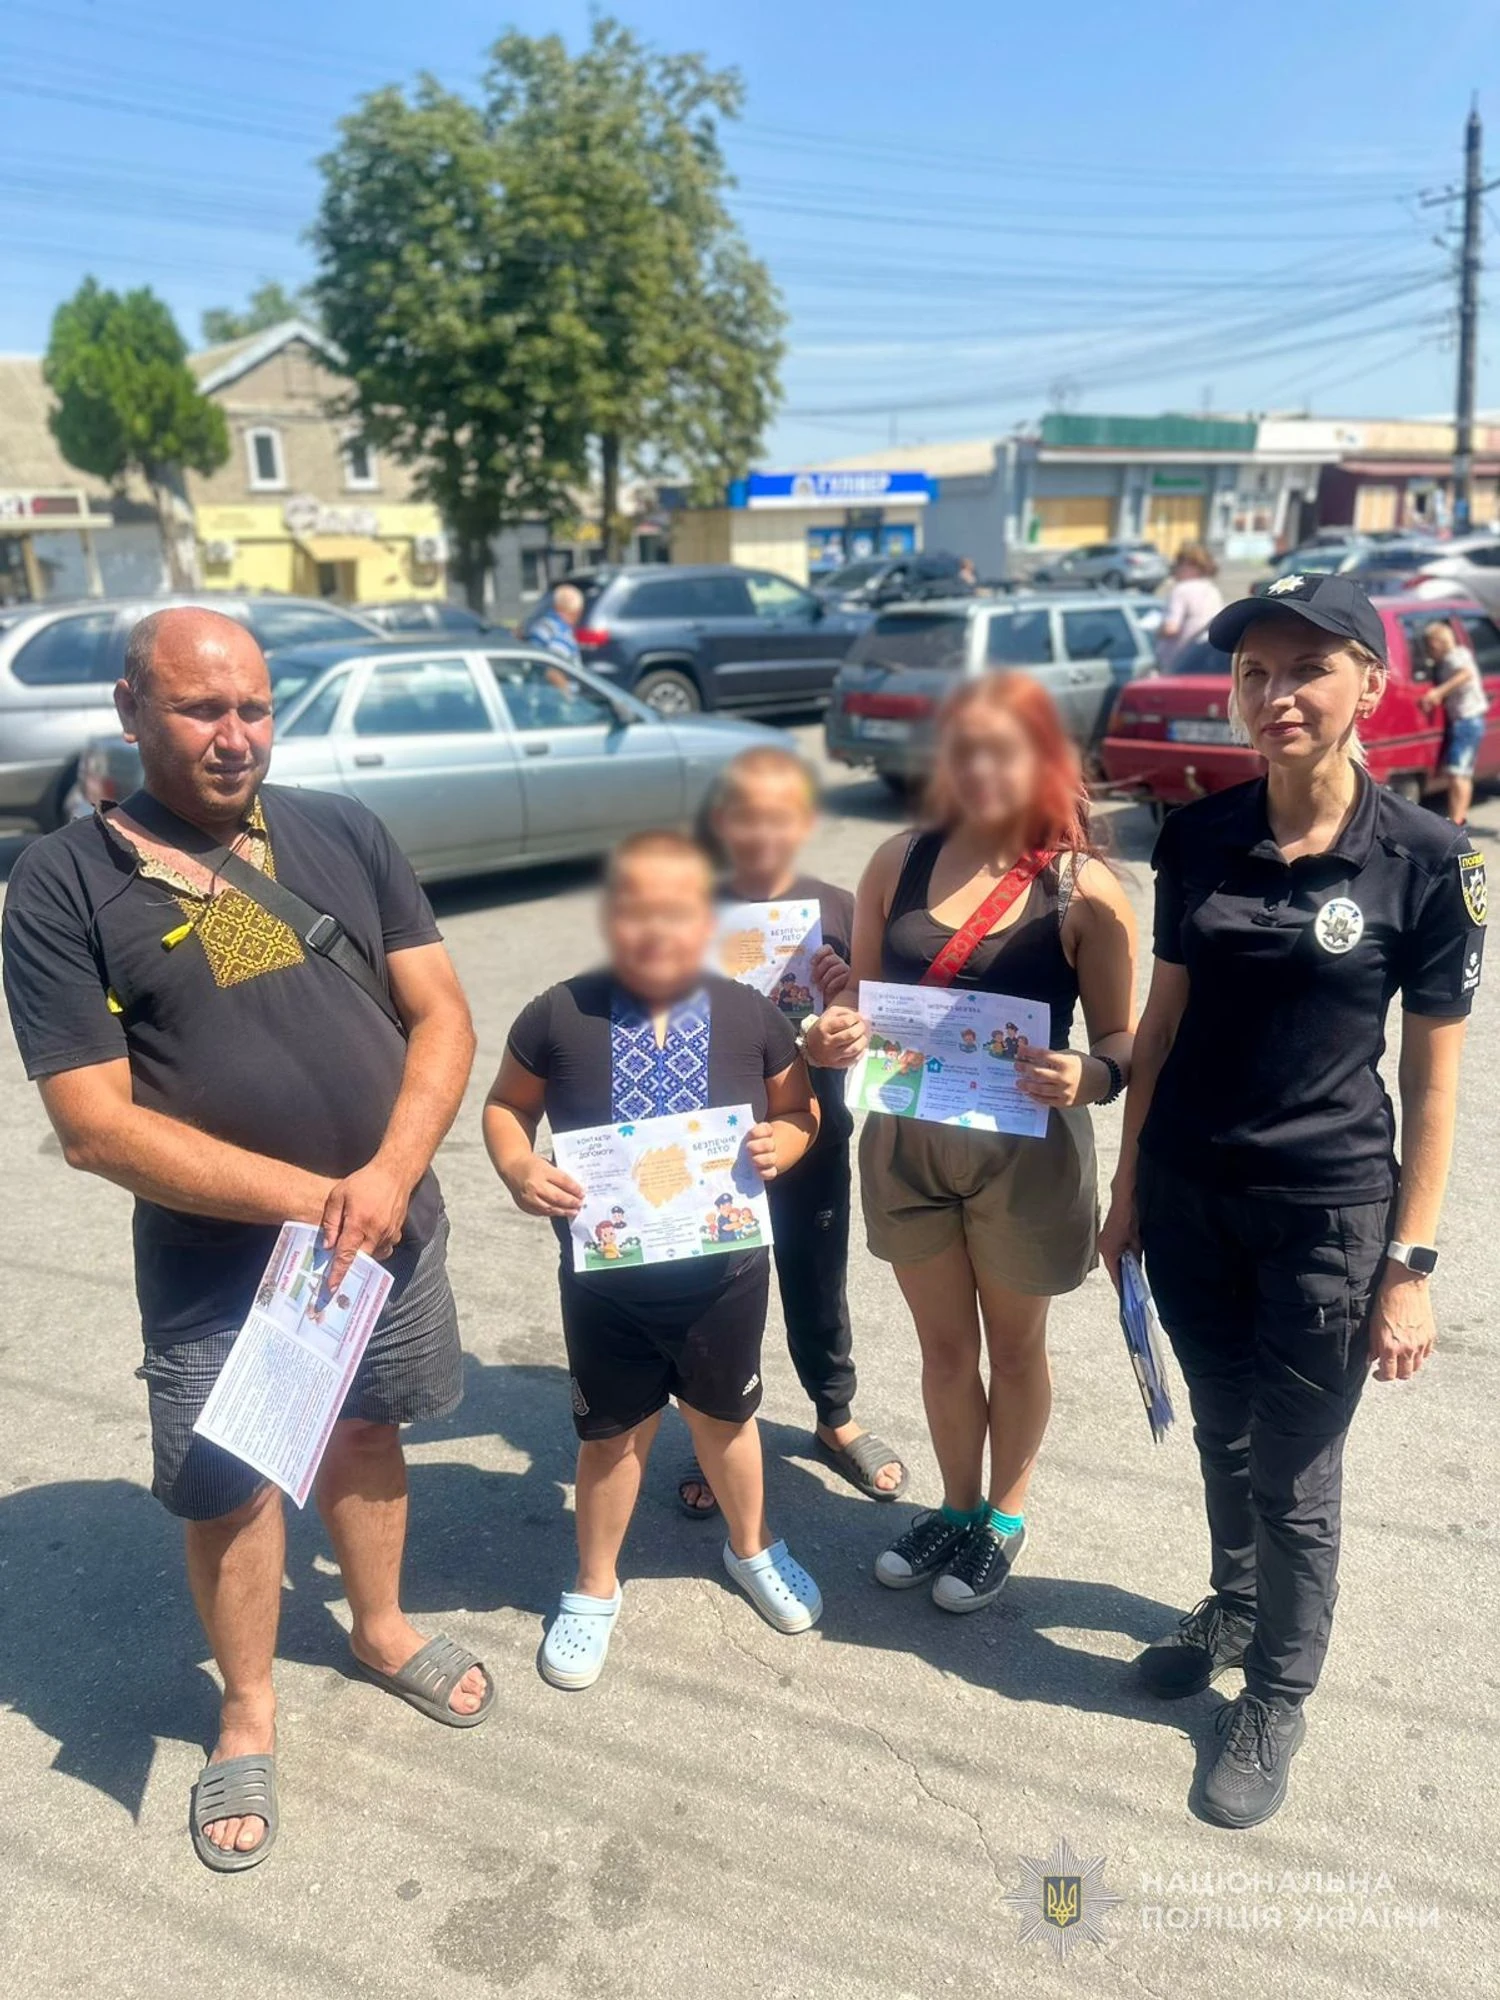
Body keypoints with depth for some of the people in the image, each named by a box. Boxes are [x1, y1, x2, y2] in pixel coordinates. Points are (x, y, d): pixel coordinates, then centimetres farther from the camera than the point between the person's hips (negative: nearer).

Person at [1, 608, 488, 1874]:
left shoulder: (344, 835, -1)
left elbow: (442, 1016, -2)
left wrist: (388, 1175, -19)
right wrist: (309, 1197, -20)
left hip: (392, 1228, 3)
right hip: (214, 1265, -3)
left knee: (366, 1434, 22)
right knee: (230, 1489, 12)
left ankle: (381, 1628, 48)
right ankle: (249, 1711, 39)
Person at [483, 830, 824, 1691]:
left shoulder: (750, 1014, -8)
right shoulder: (560, 1015, -11)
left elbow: (802, 1109, 4)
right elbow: (507, 1106, 1)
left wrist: (784, 1142, -18)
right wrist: (519, 1169, -18)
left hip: (722, 1271, 1)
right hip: (604, 1277, -1)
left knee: (725, 1417, 23)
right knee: (612, 1431, 17)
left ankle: (753, 1548, 51)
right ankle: (595, 1586, 42)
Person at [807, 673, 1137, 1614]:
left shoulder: (1084, 890, -13)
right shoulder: (899, 863, -3)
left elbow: (1123, 1040, -9)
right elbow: (863, 991, 7)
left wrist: (1090, 1075, -32)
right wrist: (836, 1033, -16)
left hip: (1025, 1153, -3)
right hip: (905, 1144, 3)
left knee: (1015, 1344, 19)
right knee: (943, 1343, 21)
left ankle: (1005, 1518, 42)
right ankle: (956, 1507, 44)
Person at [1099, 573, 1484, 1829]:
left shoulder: (1426, 861, -12)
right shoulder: (1197, 839, -3)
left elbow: (1434, 1082, -7)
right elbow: (1163, 1022, 5)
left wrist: (1412, 1264, -8)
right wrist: (1128, 1188, 7)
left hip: (1328, 1213, -3)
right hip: (1188, 1194, 4)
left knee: (1294, 1475, 11)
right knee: (1223, 1434, 22)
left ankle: (1279, 1696, 35)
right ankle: (1235, 1610, 48)